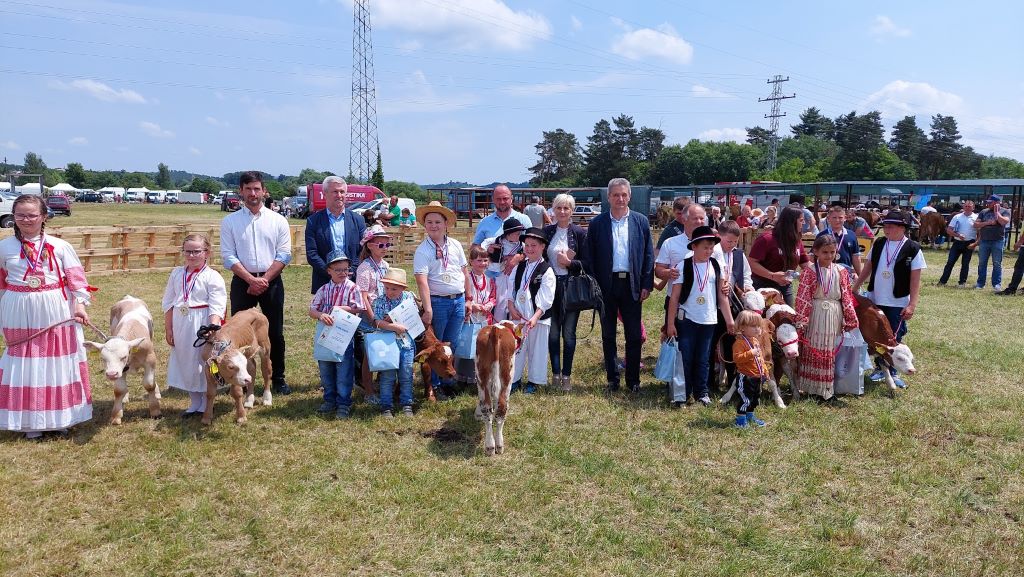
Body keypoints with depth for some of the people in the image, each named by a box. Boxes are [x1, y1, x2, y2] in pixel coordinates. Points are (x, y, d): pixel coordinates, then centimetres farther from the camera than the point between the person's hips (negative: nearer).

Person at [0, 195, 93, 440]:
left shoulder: (60, 246, -2)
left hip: (55, 314, -1)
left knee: (57, 363, 8)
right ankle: (31, 421, 19)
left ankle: (58, 418, 22)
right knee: (24, 366, 7)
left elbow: (76, 277, -1)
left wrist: (79, 304, -10)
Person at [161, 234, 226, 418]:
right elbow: (168, 304, 10)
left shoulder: (212, 277, -9)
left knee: (205, 364, 3)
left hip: (202, 325, -5)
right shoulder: (176, 274, 7)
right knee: (186, 363, 12)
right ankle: (194, 404, 27)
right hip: (180, 325, 5)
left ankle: (206, 406, 18)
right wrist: (168, 329, 6)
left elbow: (216, 308, -15)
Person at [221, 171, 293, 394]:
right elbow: (228, 256, -3)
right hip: (242, 282, 0)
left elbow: (284, 255, -2)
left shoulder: (278, 221, 3)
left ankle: (278, 378, 15)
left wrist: (264, 280, -12)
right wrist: (252, 279, -13)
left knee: (275, 333, 4)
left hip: (272, 282, 0)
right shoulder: (230, 221, 3)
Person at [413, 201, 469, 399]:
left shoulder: (455, 245, 6)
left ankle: (446, 383, 24)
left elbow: (464, 273, 13)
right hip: (438, 301, -4)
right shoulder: (422, 251, -9)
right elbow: (422, 281, -17)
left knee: (451, 344, 11)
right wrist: (427, 309, -24)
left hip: (459, 300, 4)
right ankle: (434, 385, 18)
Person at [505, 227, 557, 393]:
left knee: (537, 349, 6)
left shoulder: (547, 271, -9)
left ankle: (534, 380, 20)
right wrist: (511, 308, -6)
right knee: (516, 347, 11)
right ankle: (514, 378, 23)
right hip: (517, 316, 4)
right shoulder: (518, 267, 7)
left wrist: (535, 317, -21)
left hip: (538, 317, -4)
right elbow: (510, 291, 8)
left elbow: (546, 299, -14)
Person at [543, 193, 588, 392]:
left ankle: (566, 375, 14)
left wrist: (569, 263, -17)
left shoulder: (580, 233, -2)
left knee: (569, 333, 3)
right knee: (553, 333, 6)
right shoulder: (546, 231, 5)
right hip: (551, 287, 2)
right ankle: (556, 374, 18)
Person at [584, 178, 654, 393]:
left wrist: (647, 285, -3)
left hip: (632, 285, 0)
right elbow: (590, 257, 1)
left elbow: (648, 255, 3)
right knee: (608, 335, 9)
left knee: (634, 335, 5)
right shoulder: (597, 223, 0)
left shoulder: (641, 221, 2)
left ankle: (633, 379, 16)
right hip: (606, 285, 0)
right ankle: (612, 379, 20)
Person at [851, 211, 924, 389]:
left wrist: (912, 305, -14)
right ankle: (880, 367, 26)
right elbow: (867, 268, 12)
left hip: (898, 303, -4)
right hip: (874, 300, 4)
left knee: (894, 339, 5)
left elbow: (915, 280, -9)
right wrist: (854, 288, 10)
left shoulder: (912, 249, -9)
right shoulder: (878, 244, 3)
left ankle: (892, 372, 19)